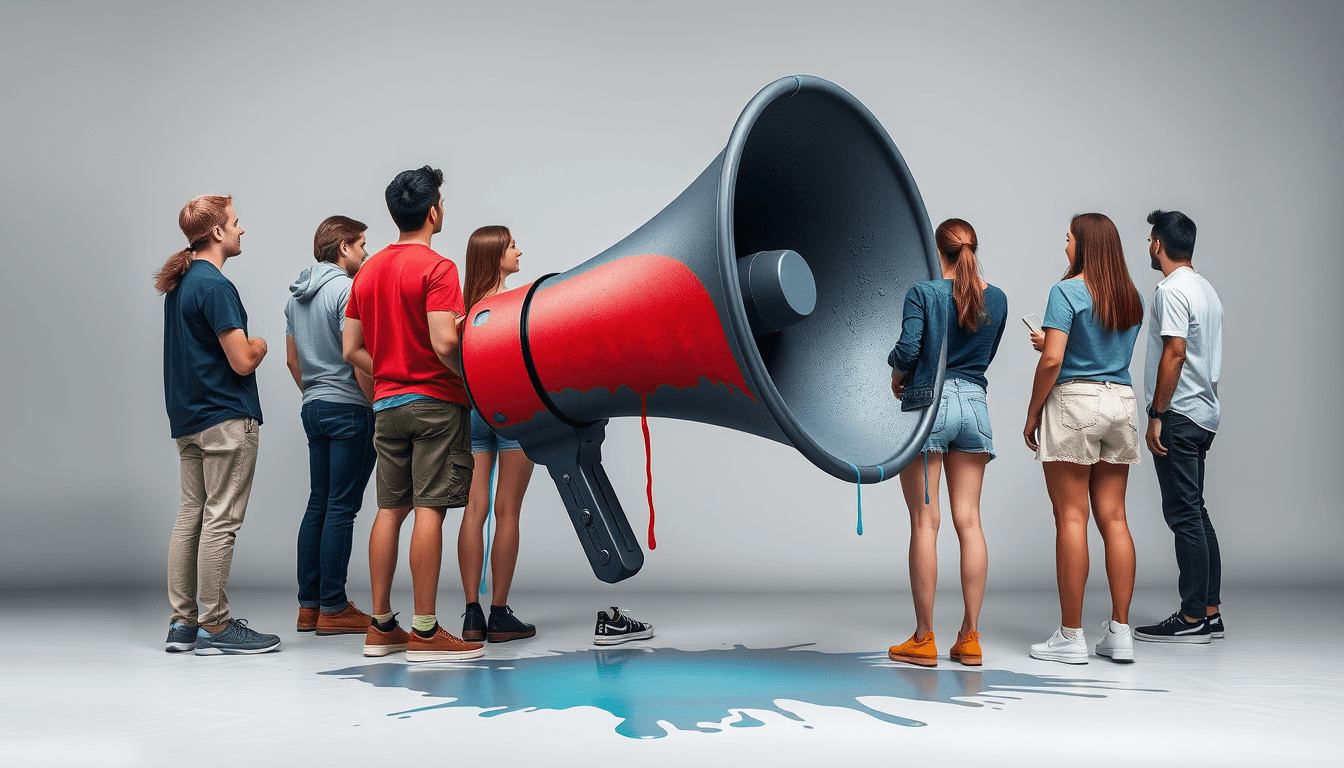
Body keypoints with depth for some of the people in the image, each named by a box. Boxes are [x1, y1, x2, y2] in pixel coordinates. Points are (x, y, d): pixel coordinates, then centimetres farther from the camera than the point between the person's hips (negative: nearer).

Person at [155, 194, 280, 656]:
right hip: (226, 418, -10)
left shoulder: (179, 282, 15)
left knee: (190, 515, 11)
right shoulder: (214, 286, -16)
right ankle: (215, 626, 0)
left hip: (188, 418, 10)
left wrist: (244, 347, 16)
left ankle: (183, 623, 16)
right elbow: (242, 361, -19)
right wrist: (259, 345, 1)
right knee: (220, 520, -5)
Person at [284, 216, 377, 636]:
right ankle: (333, 608, 0)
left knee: (318, 504, 12)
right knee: (341, 508, -5)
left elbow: (292, 358, 20)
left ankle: (309, 605, 15)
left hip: (314, 408, 9)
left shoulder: (296, 295, 15)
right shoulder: (346, 289, -12)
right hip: (349, 408, -9)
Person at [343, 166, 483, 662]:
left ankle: (381, 626, 14)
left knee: (390, 509, 10)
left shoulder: (368, 271, 12)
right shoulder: (436, 267, -11)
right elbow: (444, 344, -21)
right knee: (430, 510, -6)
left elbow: (351, 349, 12)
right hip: (434, 402, -7)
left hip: (387, 403, 7)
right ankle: (424, 632, -3)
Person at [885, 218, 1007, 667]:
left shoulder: (923, 293, -7)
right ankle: (970, 638, 9)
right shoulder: (996, 299, 8)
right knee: (968, 521, 6)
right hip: (974, 404, 4)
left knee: (925, 522, -1)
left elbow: (907, 349, -16)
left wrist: (897, 376, 3)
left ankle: (924, 639, 3)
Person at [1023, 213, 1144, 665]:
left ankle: (1071, 637, 0)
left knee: (1071, 517, -3)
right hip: (1121, 402, 6)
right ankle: (1120, 632, 10)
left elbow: (1052, 360, -15)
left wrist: (1032, 413, -6)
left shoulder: (1067, 291, -8)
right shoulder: (1132, 297, 12)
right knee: (1113, 517, 8)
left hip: (1074, 401, -6)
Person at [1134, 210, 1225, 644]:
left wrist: (1156, 417, -18)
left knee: (1184, 514, -7)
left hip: (1178, 415, -10)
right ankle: (1210, 611, 17)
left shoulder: (1173, 290, -13)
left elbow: (1174, 354, -20)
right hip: (1204, 414, 10)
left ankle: (1192, 619, -3)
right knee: (1195, 514, 13)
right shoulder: (1206, 289, 17)